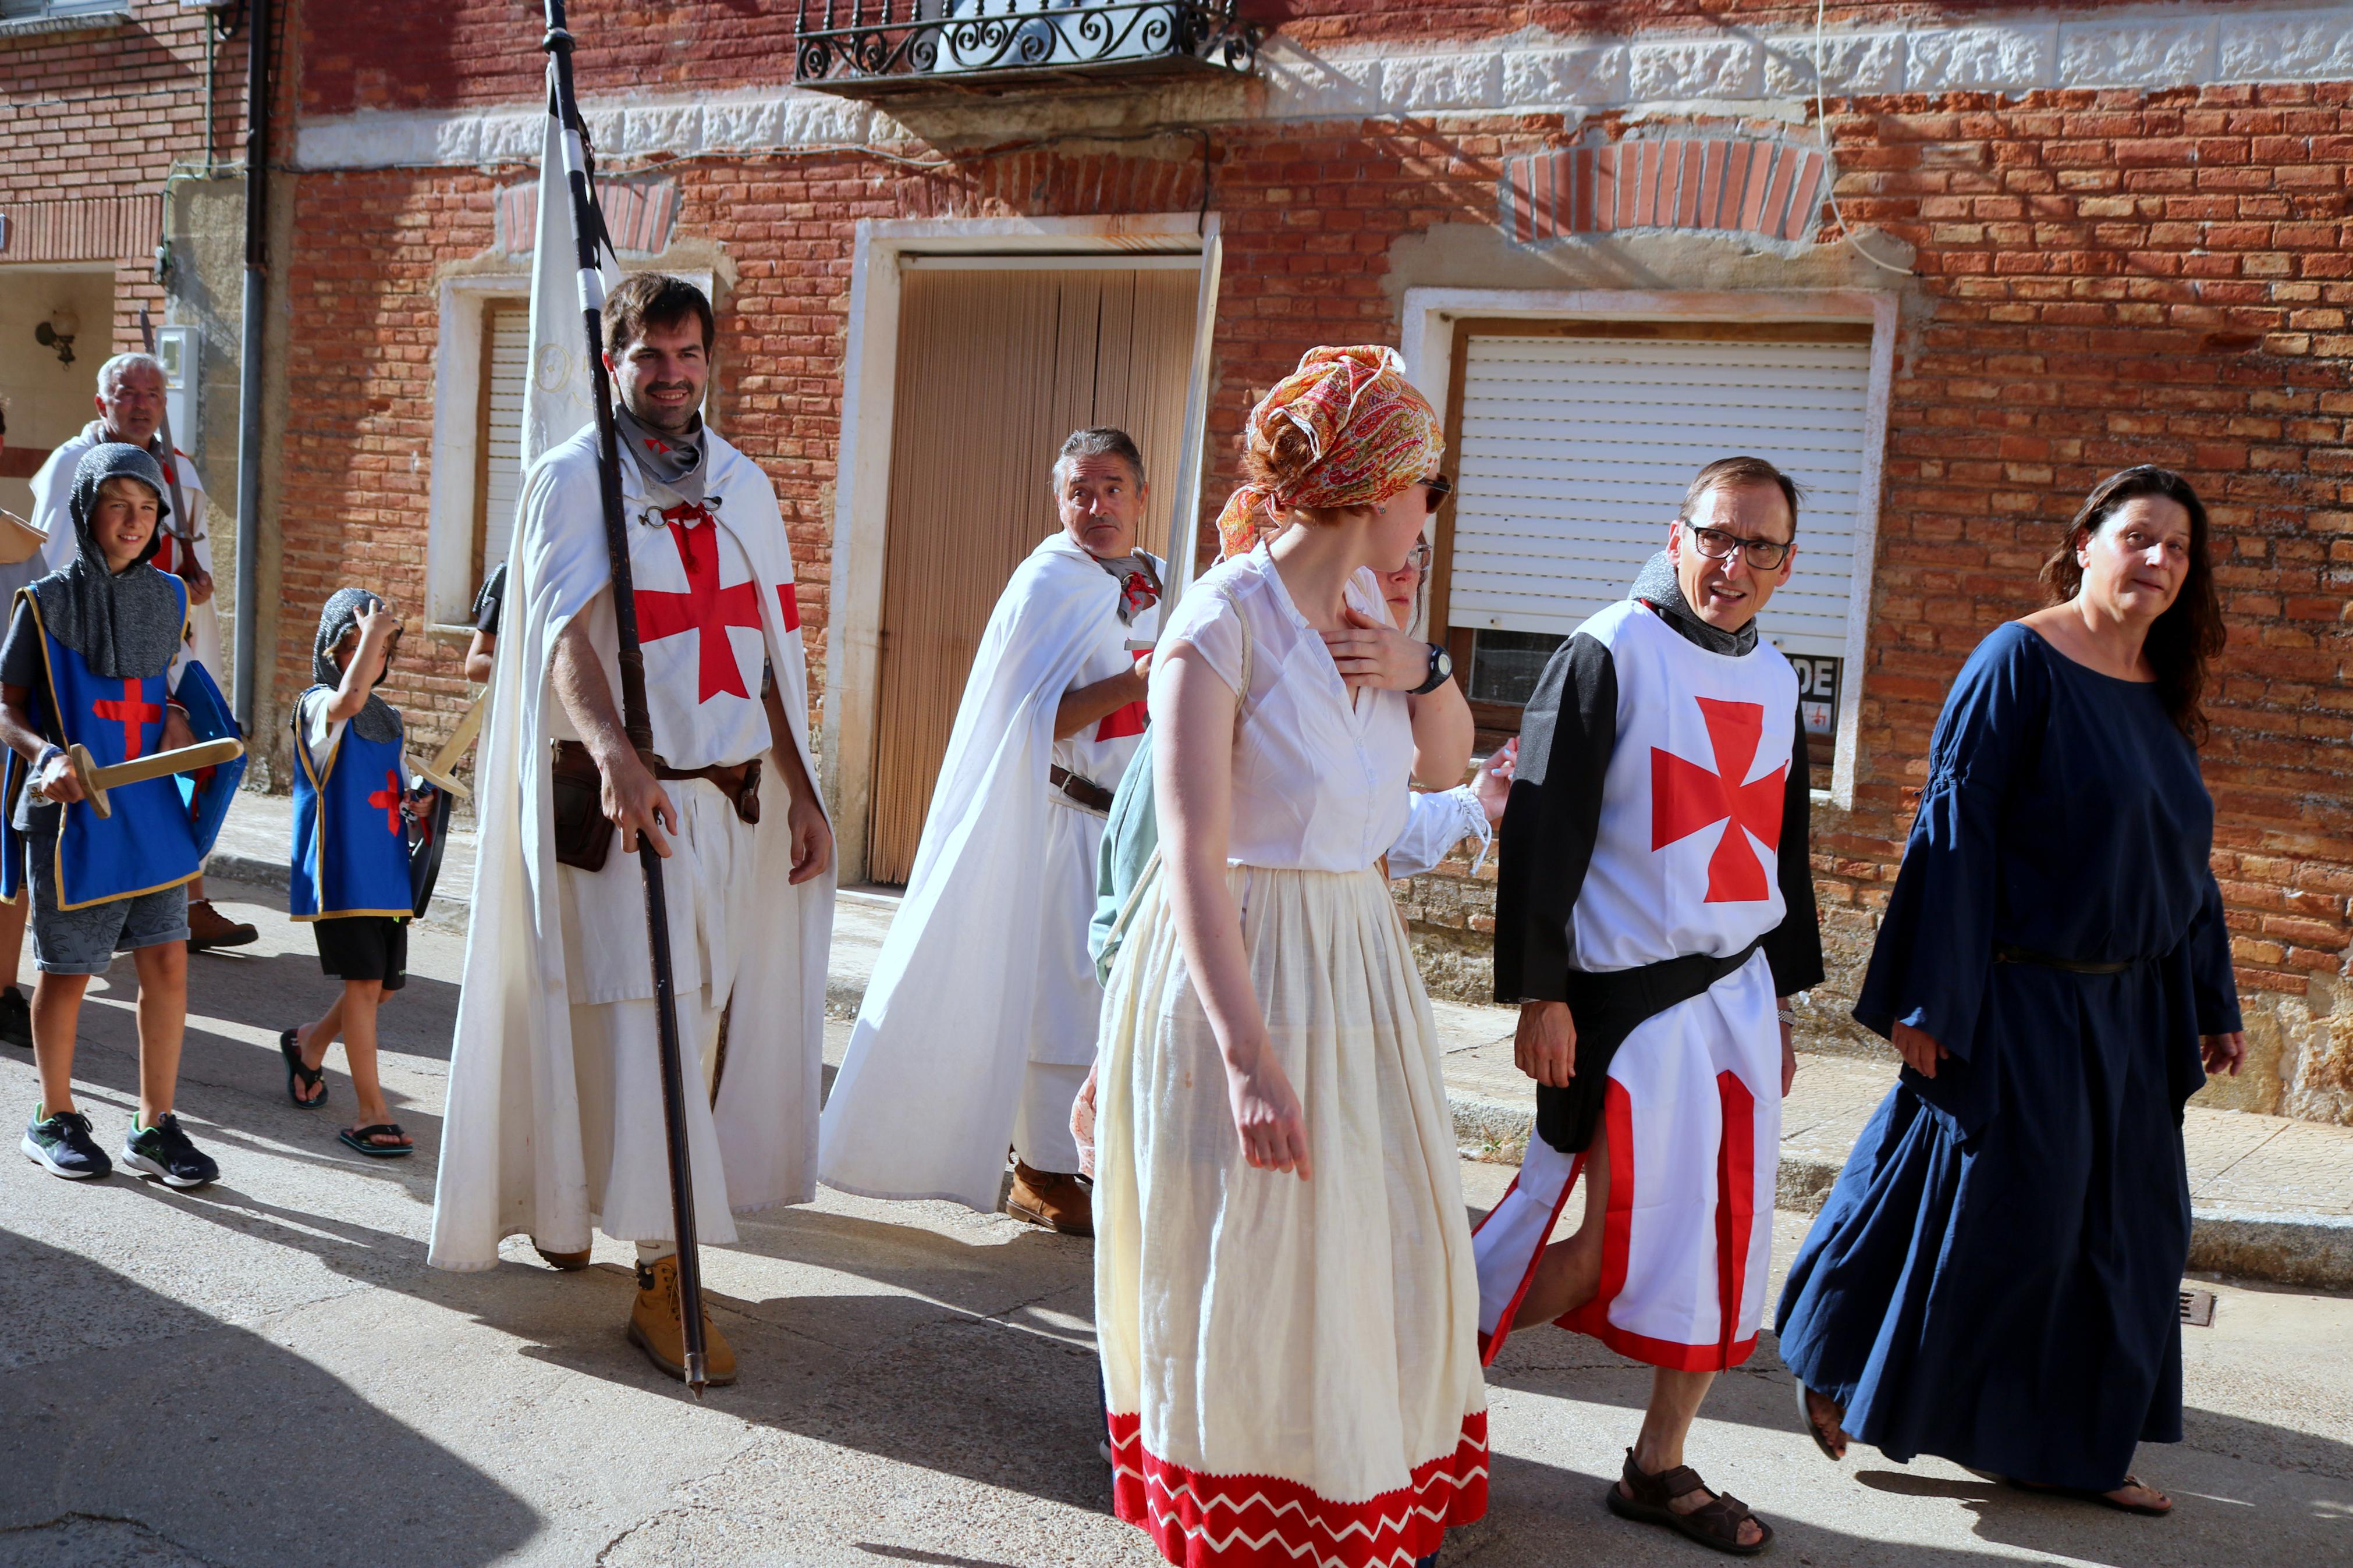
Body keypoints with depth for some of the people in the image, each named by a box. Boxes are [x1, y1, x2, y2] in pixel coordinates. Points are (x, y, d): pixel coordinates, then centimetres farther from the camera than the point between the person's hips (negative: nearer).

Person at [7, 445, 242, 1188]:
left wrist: (177, 725, 1)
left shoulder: (167, 597, 8)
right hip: (70, 813, -4)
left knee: (168, 962, 1)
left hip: (151, 811, 4)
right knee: (67, 970, 7)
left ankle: (155, 1127, 12)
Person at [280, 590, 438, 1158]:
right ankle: (371, 1111, -1)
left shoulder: (386, 715, 15)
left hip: (386, 871, 8)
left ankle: (308, 1043, 40)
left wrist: (416, 801, 2)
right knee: (364, 982, -9)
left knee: (384, 983, 12)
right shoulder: (318, 707, -9)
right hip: (339, 872, -7)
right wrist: (373, 630, -28)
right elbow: (349, 699, -35)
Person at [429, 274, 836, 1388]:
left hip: (730, 799, 6)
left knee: (701, 1020, 9)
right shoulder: (574, 479, -4)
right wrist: (613, 754, -37)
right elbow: (566, 633, -20)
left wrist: (801, 790, 12)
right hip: (617, 797, -5)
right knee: (638, 1027, -8)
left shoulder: (744, 487, 13)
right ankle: (663, 1277, -1)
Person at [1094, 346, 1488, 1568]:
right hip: (1239, 969, -7)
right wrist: (1249, 1057, -28)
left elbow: (1446, 765, 17)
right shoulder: (1222, 623, -18)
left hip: (1356, 954, 8)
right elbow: (1193, 863, -23)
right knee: (1248, 1265, 6)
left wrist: (1422, 671, -4)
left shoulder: (1360, 607, 4)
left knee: (1380, 1243, 15)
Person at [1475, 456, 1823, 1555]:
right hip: (1628, 998, -7)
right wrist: (1541, 996, -15)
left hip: (1737, 994, 7)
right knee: (1622, 1243, -3)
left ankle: (1659, 1467, 24)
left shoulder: (1775, 680, 12)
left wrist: (1778, 1000, 19)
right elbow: (1541, 833, -12)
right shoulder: (1608, 654, -9)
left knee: (1724, 1239, 9)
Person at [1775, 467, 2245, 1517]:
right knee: (1975, 1209, 2)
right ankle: (1839, 1373, 24)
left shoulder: (2163, 694, 10)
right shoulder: (2019, 662, -11)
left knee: (2123, 1226, 12)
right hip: (2016, 1004, -7)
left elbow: (2185, 864, 17)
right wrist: (1927, 999, -19)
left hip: (2130, 1013, 8)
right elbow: (1955, 829, -15)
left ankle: (2072, 1446, 27)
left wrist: (2213, 1004, 16)